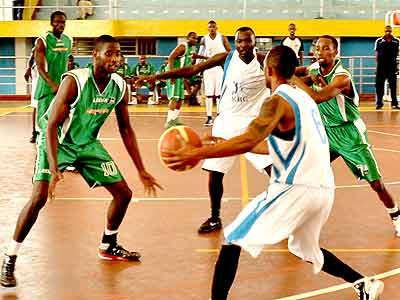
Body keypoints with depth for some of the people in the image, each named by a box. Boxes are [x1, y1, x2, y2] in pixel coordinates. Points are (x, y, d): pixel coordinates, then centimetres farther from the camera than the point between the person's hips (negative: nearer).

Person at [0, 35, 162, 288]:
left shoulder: (120, 86, -11)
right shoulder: (74, 81, -28)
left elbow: (126, 129, 1)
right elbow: (52, 126, -28)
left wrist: (142, 171, 0)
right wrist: (54, 169, -39)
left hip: (89, 143, 6)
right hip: (57, 142, -6)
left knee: (124, 193, 5)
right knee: (39, 198, -21)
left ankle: (108, 247, 29)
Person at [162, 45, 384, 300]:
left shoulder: (278, 101, -9)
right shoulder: (303, 97, 17)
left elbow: (248, 140, -26)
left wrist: (196, 153, -28)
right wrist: (232, 145, 22)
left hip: (296, 189, -9)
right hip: (323, 189, 9)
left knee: (233, 240, -1)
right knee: (305, 249, 32)